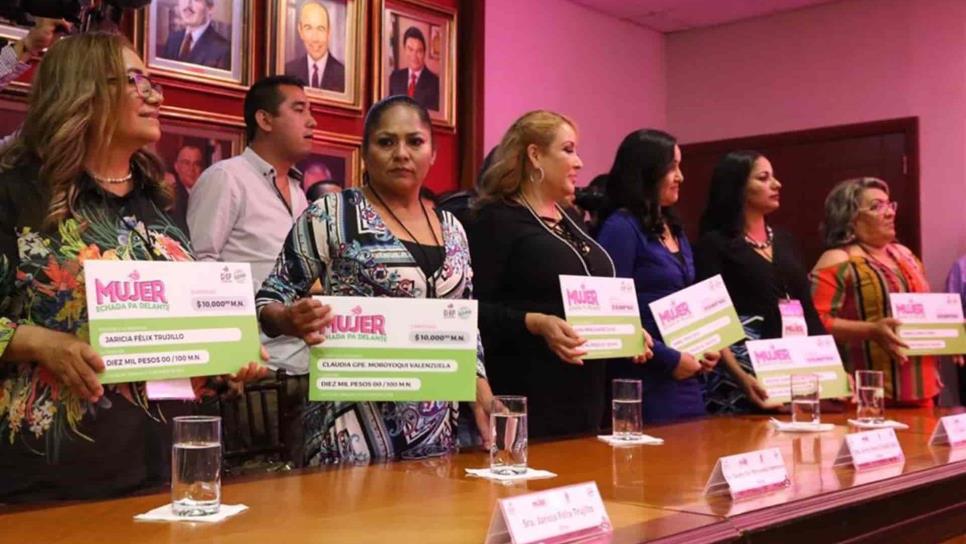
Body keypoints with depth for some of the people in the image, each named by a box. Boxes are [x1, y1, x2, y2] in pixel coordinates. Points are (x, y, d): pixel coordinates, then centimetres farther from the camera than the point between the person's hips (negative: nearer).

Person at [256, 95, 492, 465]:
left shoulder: (452, 229, 11)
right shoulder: (331, 215, -5)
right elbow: (269, 302, -4)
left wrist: (486, 403, 5)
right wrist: (292, 321, -26)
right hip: (355, 421, -5)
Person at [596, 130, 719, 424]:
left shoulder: (674, 229, 14)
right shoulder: (621, 228, -12)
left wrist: (706, 348, 5)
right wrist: (669, 359, -16)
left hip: (686, 380, 8)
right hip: (646, 384, -8)